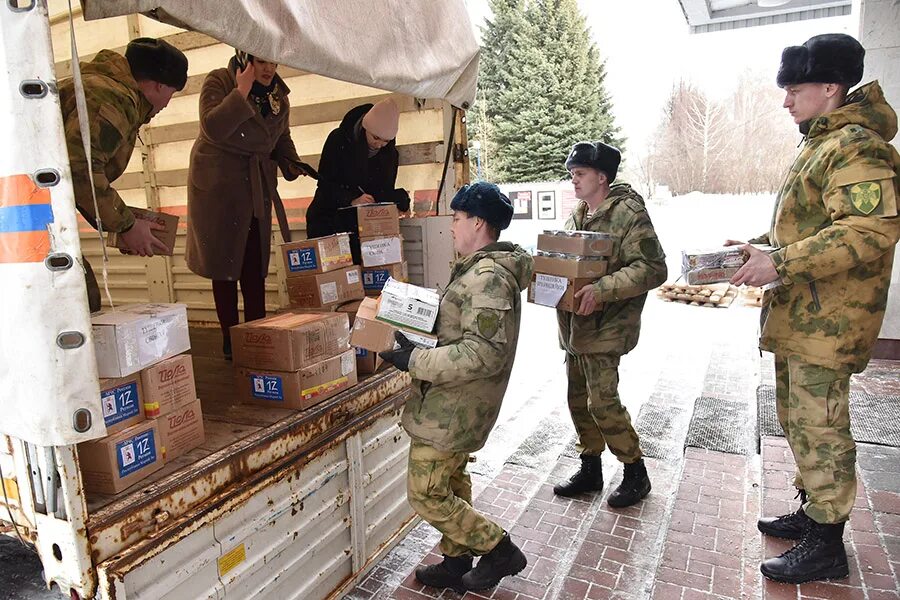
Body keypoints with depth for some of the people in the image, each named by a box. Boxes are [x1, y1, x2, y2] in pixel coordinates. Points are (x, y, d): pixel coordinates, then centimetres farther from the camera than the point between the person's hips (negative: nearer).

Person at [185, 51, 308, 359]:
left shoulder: (278, 93, 8)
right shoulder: (219, 81, -9)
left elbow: (282, 137, 19)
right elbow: (212, 128, -24)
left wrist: (291, 163, 0)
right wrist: (241, 92, -27)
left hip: (257, 187, 5)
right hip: (218, 183, -4)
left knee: (255, 266, 3)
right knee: (224, 263, 1)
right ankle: (230, 342, 9)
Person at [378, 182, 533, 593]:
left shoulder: (488, 277, -23)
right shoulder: (484, 269, 10)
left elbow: (484, 354, -30)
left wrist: (415, 360, -27)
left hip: (451, 408, -10)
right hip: (456, 404, 10)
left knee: (426, 495, 2)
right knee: (451, 482, 22)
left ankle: (499, 549, 16)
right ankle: (457, 562, 37)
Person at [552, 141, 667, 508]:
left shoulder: (628, 213, -12)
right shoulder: (577, 215, 14)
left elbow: (653, 268, -19)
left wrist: (602, 289, -28)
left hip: (604, 327, -8)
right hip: (574, 324, 8)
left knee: (602, 402, -6)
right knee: (578, 400, 13)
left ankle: (635, 474, 16)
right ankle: (590, 469, 30)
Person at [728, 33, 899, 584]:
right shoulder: (821, 145, 19)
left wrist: (780, 264, -26)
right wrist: (759, 247, 13)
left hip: (826, 320, -10)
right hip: (800, 315, 10)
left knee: (819, 426, -2)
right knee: (798, 419, 18)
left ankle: (826, 546, 12)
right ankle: (813, 511, 34)